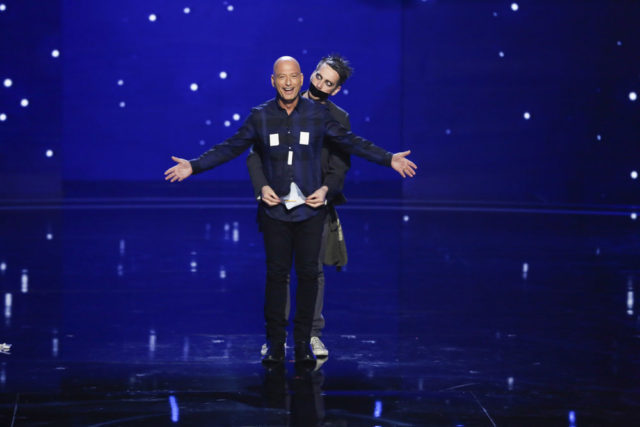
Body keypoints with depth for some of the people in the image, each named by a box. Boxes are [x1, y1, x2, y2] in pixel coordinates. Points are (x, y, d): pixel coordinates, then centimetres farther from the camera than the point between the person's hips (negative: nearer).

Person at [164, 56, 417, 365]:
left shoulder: (318, 114, 1)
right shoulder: (260, 117, 1)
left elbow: (350, 142, 6)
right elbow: (230, 148, 4)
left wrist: (389, 159, 0)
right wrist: (193, 166, -3)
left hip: (310, 209, 0)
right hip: (275, 209, 0)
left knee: (308, 273, 2)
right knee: (276, 274, 2)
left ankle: (303, 342, 12)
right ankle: (275, 343, 10)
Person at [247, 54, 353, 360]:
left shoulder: (339, 119, 4)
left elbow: (340, 166, -1)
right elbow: (255, 153, -1)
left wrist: (325, 190, -22)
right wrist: (262, 186, -18)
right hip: (279, 201, 0)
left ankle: (313, 334, 12)